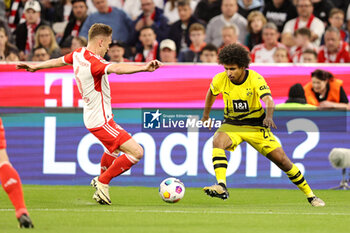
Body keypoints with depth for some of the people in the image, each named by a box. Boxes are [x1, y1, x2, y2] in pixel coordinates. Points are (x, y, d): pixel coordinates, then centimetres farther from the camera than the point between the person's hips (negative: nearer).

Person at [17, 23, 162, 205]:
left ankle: (100, 181, 50)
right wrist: (144, 67, -59)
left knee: (114, 148, 34)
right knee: (136, 152, -13)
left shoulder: (79, 54, 2)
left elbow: (59, 61, 23)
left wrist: (36, 67, 40)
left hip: (92, 116, 10)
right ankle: (103, 183, 0)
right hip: (101, 121, -10)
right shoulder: (93, 62, -26)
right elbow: (117, 68, -46)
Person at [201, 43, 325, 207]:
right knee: (218, 141, -33)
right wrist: (206, 114, 25)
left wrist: (268, 116, -57)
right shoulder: (220, 80, -12)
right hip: (232, 124, 2)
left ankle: (310, 195, 14)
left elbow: (268, 100, -36)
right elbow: (211, 93, 12)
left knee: (282, 160, -3)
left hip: (256, 126, -2)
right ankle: (221, 187, -44)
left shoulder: (255, 79, -21)